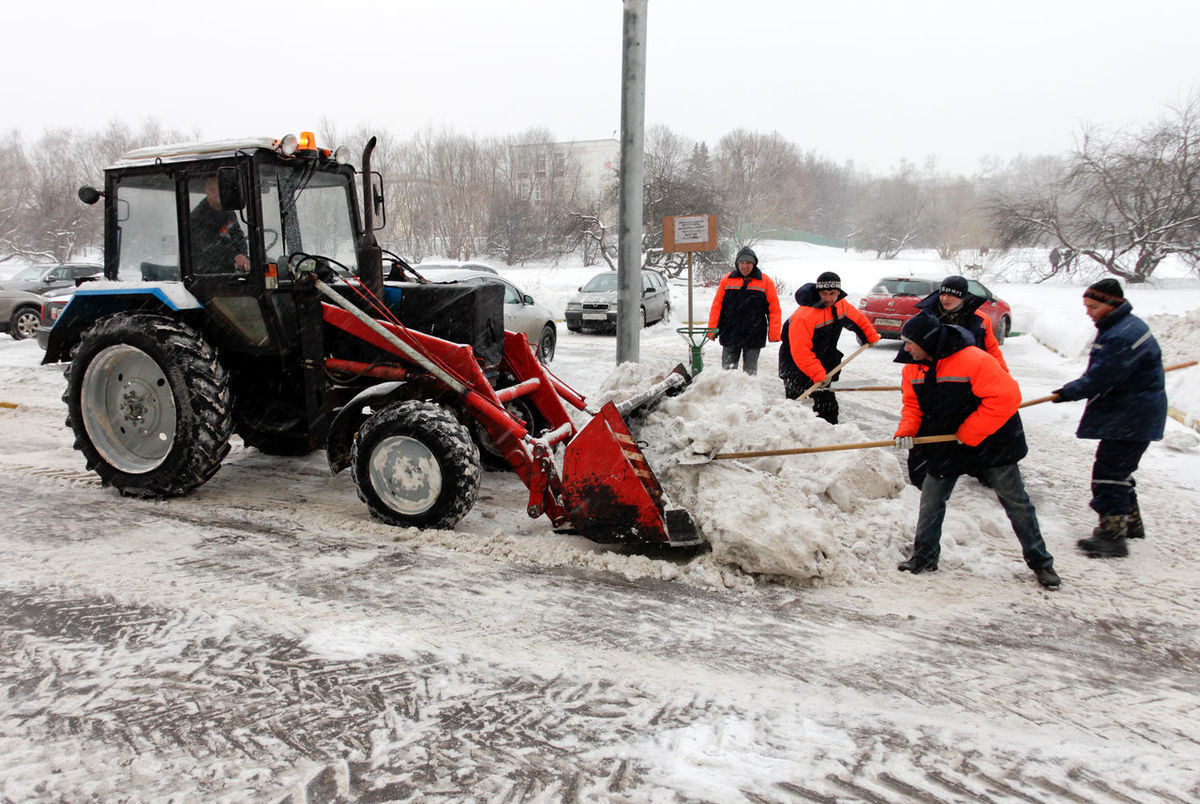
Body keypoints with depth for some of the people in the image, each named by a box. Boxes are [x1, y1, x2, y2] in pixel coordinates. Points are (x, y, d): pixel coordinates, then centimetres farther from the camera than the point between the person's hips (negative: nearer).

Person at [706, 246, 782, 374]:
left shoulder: (765, 281, 1)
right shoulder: (727, 279, 4)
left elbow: (774, 309, 0)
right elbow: (717, 306, 7)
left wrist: (774, 334, -6)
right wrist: (712, 330, 2)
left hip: (754, 335, -1)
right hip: (730, 334, 1)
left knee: (750, 372, 7)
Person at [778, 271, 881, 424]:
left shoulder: (841, 305, -5)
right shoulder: (804, 315, -31)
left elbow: (857, 319, 18)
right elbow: (800, 351, -32)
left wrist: (871, 337, 26)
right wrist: (818, 374, -33)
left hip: (823, 360, 7)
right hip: (795, 363, -7)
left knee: (827, 400, 12)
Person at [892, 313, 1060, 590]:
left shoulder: (972, 360, -27)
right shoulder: (914, 368, -3)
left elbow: (1006, 396, -29)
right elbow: (913, 404, 6)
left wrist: (969, 433, -25)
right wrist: (906, 431, -15)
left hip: (991, 444, -6)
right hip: (945, 448, 6)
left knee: (1015, 502, 4)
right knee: (931, 499, 5)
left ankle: (1040, 562, 17)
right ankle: (924, 557, 19)